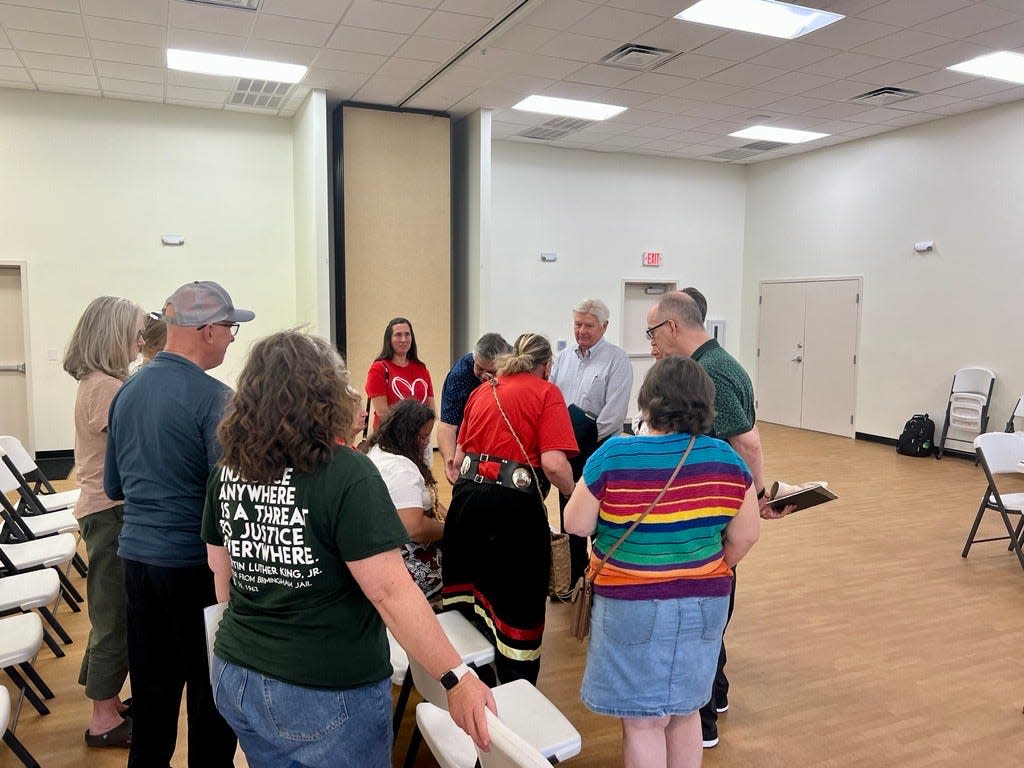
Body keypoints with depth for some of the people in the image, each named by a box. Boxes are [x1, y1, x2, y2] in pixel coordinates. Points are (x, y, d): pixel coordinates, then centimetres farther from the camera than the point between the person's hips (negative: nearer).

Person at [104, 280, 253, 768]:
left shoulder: (127, 390, 5)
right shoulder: (213, 398, -17)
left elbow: (114, 486, 14)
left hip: (136, 555, 7)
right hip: (194, 562, -7)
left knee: (152, 688, 20)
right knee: (210, 691, 9)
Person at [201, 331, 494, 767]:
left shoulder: (227, 472, -1)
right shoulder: (346, 475, -21)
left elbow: (222, 573, 10)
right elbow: (390, 592, -25)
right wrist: (456, 677, -20)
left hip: (236, 678, 6)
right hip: (327, 693, -6)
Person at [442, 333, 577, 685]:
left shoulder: (481, 391, 16)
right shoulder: (546, 393, -1)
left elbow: (458, 458, 17)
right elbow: (554, 465, -15)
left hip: (468, 495, 6)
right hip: (515, 502, -6)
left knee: (471, 595, 20)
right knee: (518, 604, 8)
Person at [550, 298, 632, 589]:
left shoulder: (617, 359, -8)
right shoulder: (563, 357, 11)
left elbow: (614, 412, -14)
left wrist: (588, 441, -13)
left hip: (599, 448, -6)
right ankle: (571, 578, 30)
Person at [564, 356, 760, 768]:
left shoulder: (614, 456, -16)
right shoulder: (726, 458, -6)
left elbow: (576, 524, -10)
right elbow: (745, 536, 0)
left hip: (634, 605, -4)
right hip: (704, 604, 4)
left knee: (643, 721, 10)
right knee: (684, 713, 21)